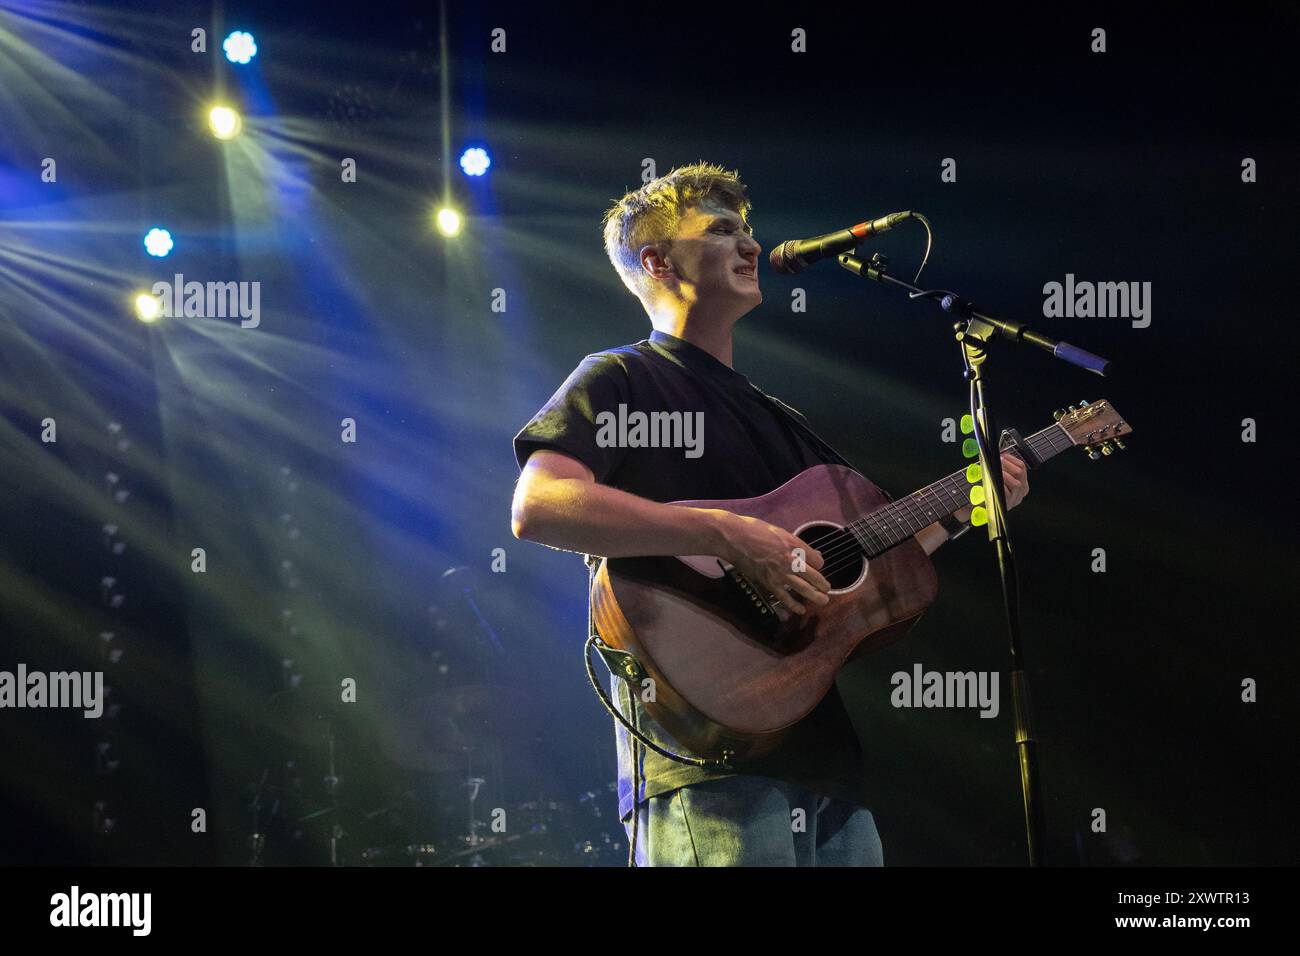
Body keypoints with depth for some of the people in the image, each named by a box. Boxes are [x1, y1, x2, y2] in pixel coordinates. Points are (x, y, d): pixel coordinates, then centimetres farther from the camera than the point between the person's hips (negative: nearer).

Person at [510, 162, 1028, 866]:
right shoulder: (620, 380, 1)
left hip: (824, 750, 8)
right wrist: (727, 535, -20)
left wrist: (959, 508, 16)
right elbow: (536, 508, -17)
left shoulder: (774, 419, 26)